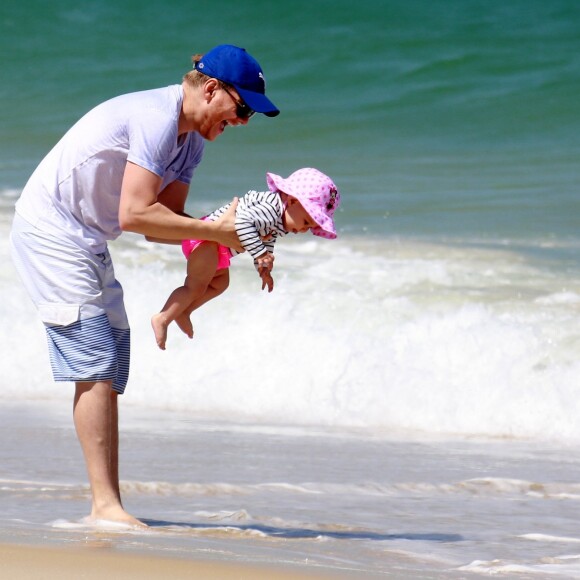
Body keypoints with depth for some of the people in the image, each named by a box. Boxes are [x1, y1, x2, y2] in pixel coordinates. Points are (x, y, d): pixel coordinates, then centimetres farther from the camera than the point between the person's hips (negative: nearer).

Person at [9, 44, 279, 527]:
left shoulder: (191, 140, 10)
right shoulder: (156, 117, -21)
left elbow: (165, 220, 5)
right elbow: (135, 215, -27)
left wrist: (236, 238, -9)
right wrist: (215, 230, -22)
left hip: (87, 243, 10)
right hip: (51, 231, -10)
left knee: (109, 371, 7)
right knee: (96, 365, -15)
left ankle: (107, 505, 7)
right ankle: (105, 503, -17)